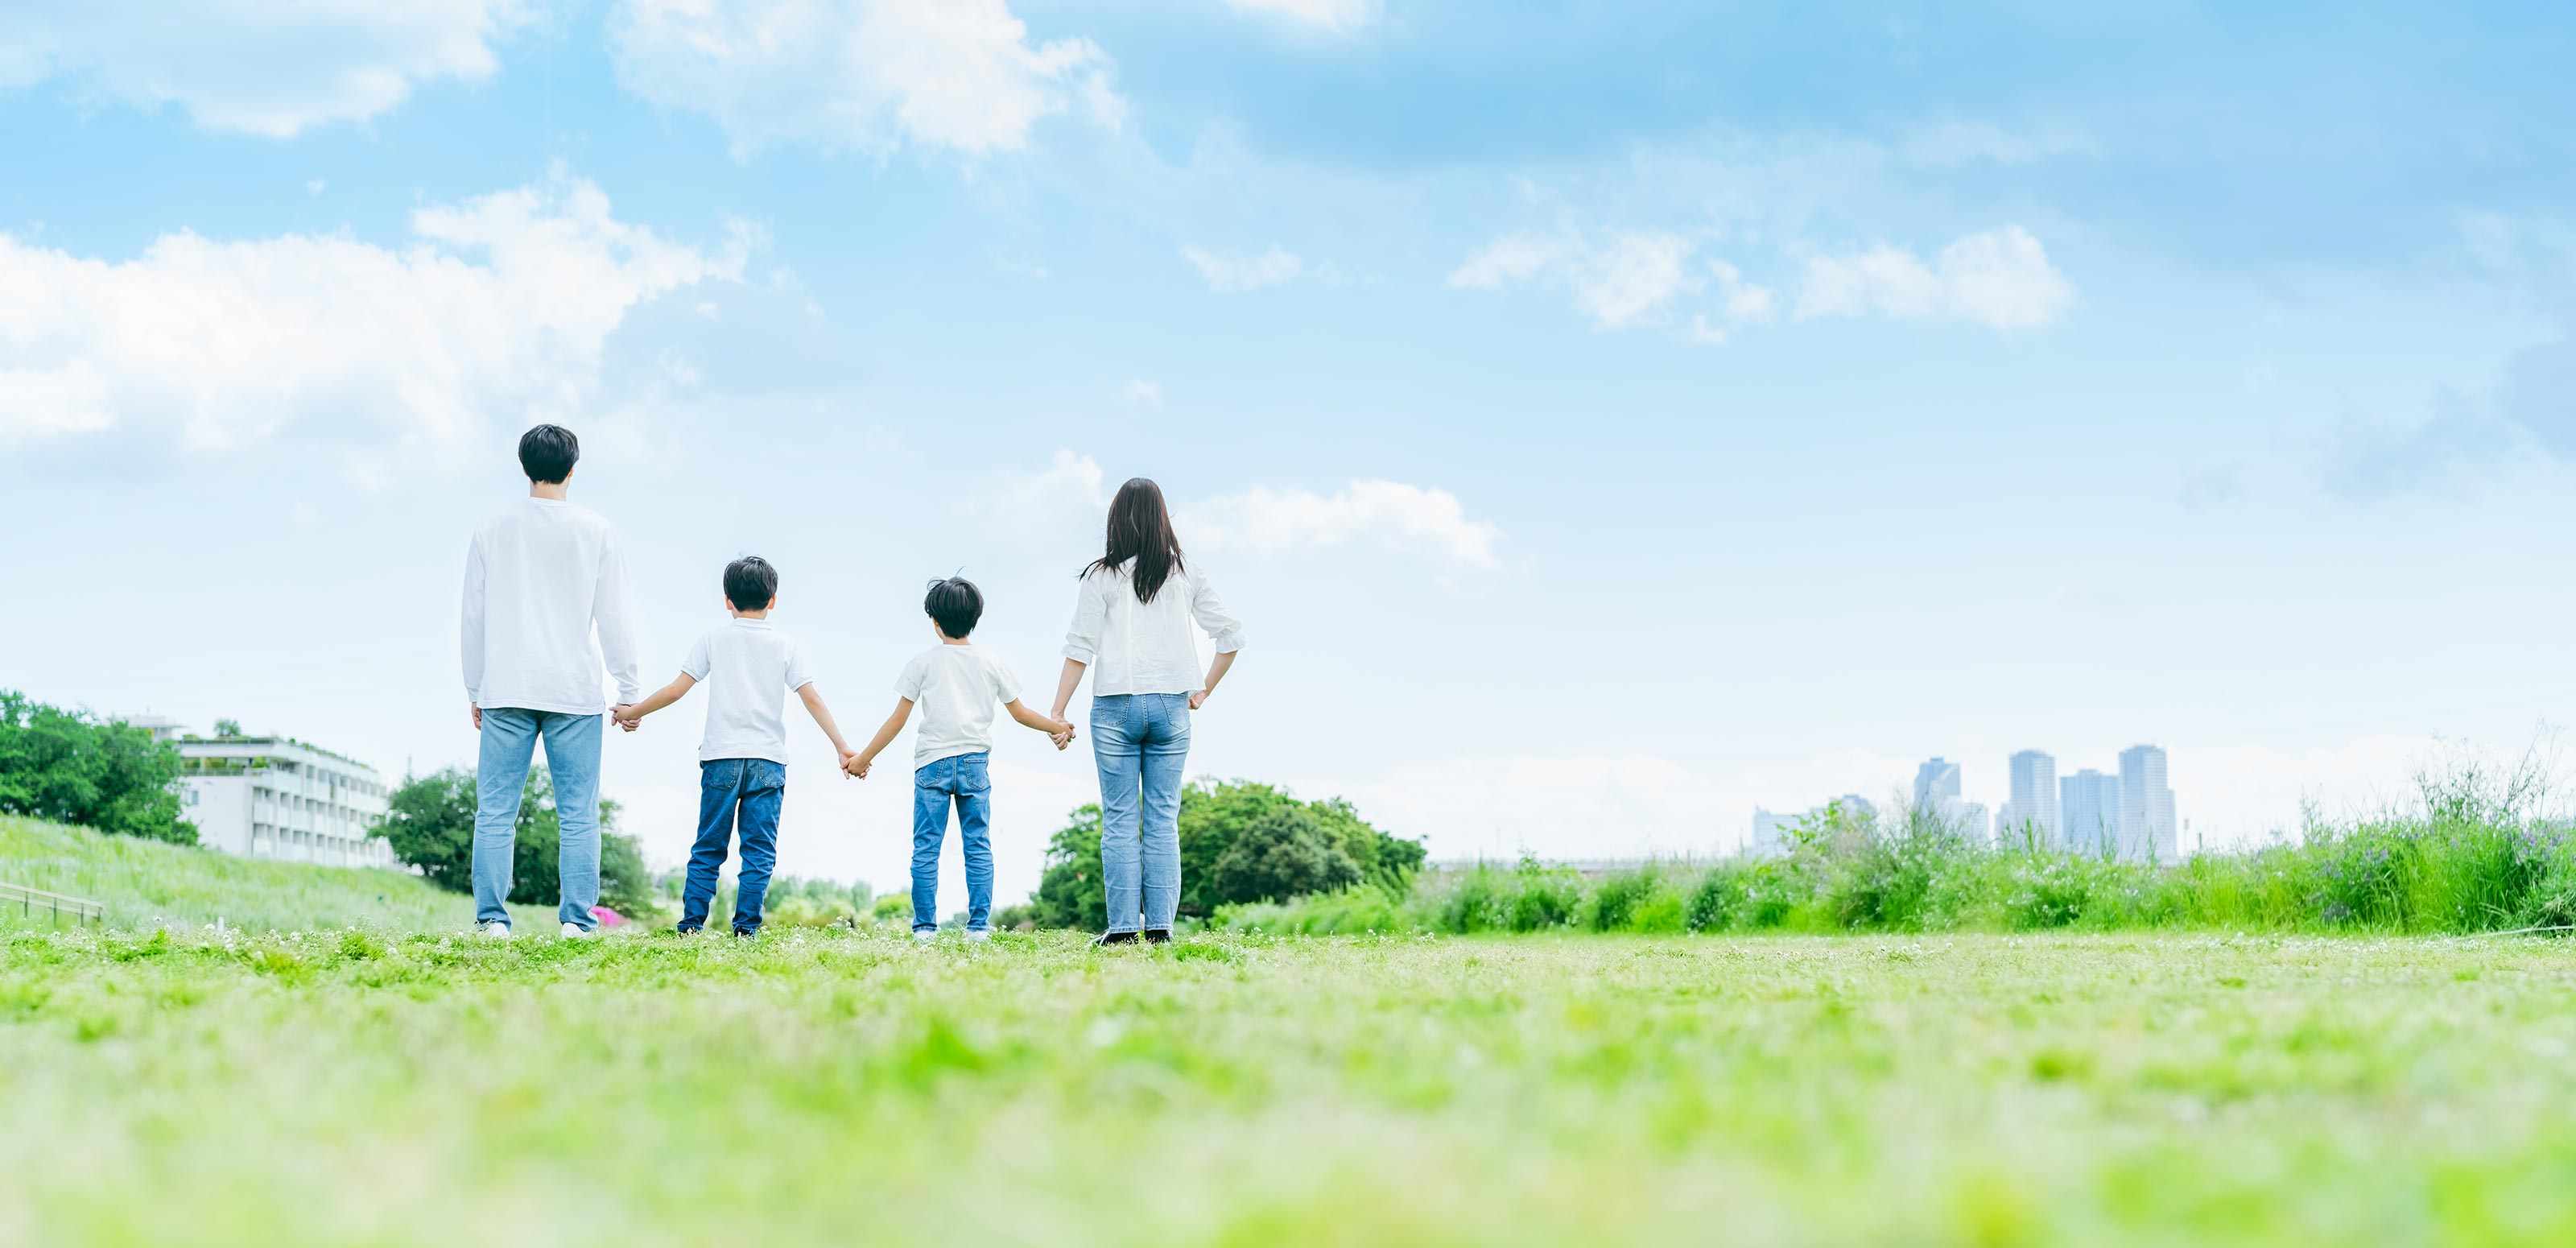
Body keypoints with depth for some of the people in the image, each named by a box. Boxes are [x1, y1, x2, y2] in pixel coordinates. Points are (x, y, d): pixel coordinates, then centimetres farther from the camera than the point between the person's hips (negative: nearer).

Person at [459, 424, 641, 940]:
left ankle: (492, 918, -3)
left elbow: (472, 617, 7)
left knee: (495, 810, 2)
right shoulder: (595, 530, 1)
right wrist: (628, 691, 8)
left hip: (506, 690, 1)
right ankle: (577, 921, -4)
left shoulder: (493, 528, 5)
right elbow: (613, 618, 1)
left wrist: (475, 690, 15)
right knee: (579, 814, 1)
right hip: (575, 693, -1)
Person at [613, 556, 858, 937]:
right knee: (759, 849, 2)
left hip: (721, 758, 0)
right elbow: (812, 699, 0)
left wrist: (632, 712, 14)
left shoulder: (714, 639, 4)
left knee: (708, 848, 7)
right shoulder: (785, 645, 5)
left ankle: (691, 923, 3)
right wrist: (842, 747, 3)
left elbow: (676, 690, 2)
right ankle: (746, 926, -4)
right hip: (768, 761, 0)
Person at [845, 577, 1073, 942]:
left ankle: (925, 926, -1)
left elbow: (898, 720, 1)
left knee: (926, 848, 1)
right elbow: (1020, 714, 15)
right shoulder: (991, 665, 8)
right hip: (975, 764, 2)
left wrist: (864, 758, 9)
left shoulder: (924, 662, 1)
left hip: (932, 764, -2)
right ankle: (978, 925, 1)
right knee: (978, 847, 4)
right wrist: (1057, 726, 31)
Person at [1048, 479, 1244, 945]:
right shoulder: (1186, 575, 4)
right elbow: (1230, 635, 4)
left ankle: (1122, 927, -1)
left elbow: (1080, 648, -4)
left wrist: (1057, 714, -1)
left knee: (1119, 821, 2)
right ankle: (1160, 925, 2)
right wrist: (1204, 690, 14)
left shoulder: (1102, 577, -2)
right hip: (1170, 708, 2)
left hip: (1115, 710, -2)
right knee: (1163, 821, 5)